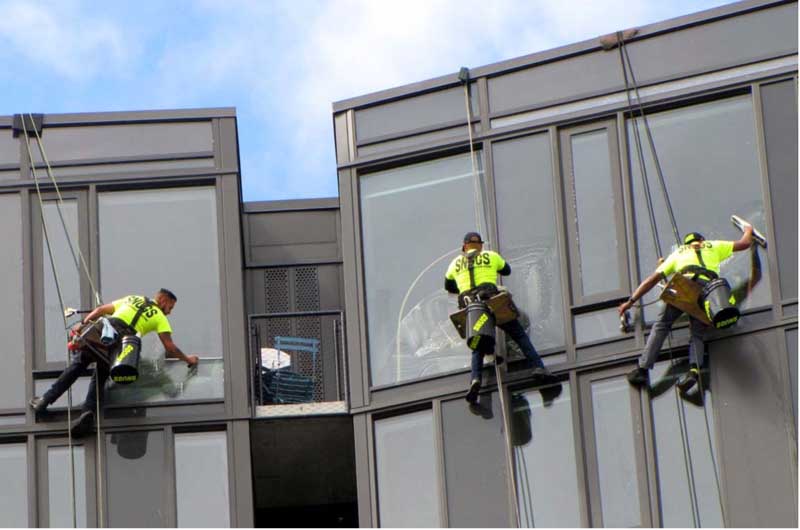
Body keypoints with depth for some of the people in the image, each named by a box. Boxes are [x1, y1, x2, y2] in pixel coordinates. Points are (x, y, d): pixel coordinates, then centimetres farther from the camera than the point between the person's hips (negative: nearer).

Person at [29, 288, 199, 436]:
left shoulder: (131, 299, 30)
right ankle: (88, 410, -14)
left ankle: (46, 400, 10)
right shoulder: (159, 317, 18)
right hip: (121, 342, -2)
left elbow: (100, 310, 26)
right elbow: (170, 347, 11)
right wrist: (187, 358, 24)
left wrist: (83, 323, 28)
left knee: (76, 365, 14)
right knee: (99, 377, 11)